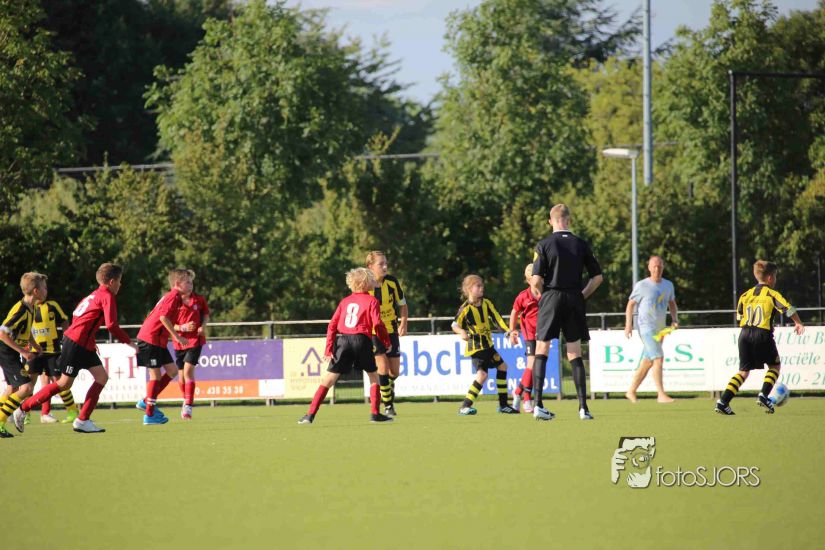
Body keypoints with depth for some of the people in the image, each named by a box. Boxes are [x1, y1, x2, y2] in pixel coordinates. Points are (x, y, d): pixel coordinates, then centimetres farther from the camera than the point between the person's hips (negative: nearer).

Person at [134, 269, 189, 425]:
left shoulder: (170, 296, 17)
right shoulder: (174, 296, -14)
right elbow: (164, 317, -25)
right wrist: (176, 336, -22)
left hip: (158, 340, 10)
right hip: (151, 339, -10)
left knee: (172, 370, 10)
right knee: (156, 375, -5)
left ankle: (146, 401, 15)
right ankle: (149, 415, 0)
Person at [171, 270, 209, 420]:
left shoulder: (199, 300, -1)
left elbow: (206, 314, 16)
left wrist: (203, 326, -4)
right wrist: (182, 327, -21)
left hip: (195, 340, -1)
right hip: (179, 342, 1)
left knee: (188, 370, -16)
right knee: (181, 375, 8)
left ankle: (188, 406, -16)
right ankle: (186, 399, 33)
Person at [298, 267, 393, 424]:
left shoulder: (345, 301, 17)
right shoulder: (372, 301, 6)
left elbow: (332, 325, 12)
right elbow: (377, 324, -6)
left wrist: (328, 349, 10)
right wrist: (386, 342, 7)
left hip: (342, 340, 3)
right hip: (361, 340, -3)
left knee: (329, 378, 3)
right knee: (373, 375, 17)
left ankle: (311, 414, -4)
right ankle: (375, 414, 10)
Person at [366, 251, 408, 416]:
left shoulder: (392, 282, -8)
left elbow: (402, 305, 4)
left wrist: (403, 324, -9)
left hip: (391, 330, 3)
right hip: (372, 332, -3)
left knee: (394, 371, 6)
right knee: (383, 367, -16)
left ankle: (389, 386, 41)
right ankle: (388, 406, -4)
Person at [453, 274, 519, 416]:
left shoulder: (486, 303, 3)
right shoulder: (465, 308, -15)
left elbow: (496, 318, 4)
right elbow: (455, 325, -13)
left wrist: (507, 330, -8)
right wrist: (461, 332, -33)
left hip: (487, 345, 8)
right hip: (475, 346, -8)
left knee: (502, 367, 16)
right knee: (482, 374, -23)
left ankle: (503, 405, 26)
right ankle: (465, 407, -20)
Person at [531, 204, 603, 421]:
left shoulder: (544, 245, -6)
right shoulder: (581, 245, 3)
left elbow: (536, 280, -12)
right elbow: (597, 277, 5)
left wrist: (539, 294, 7)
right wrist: (582, 295, 14)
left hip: (551, 298, -2)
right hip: (574, 301, 2)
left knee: (541, 351, 5)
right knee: (575, 354, 8)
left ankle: (538, 405, -4)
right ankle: (583, 407, 3)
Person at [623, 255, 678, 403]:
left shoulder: (668, 285, 10)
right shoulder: (642, 286, -6)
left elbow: (672, 303, 23)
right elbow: (631, 304, -1)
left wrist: (674, 319, 7)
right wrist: (628, 324, -10)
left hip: (660, 329, 7)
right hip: (646, 327, -7)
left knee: (647, 362, 10)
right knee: (658, 358, -18)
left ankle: (631, 391, 23)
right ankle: (661, 395, -20)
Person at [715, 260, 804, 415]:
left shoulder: (746, 295, 14)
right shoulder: (772, 295, -1)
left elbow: (739, 316, 20)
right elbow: (788, 309, -9)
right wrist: (798, 324, 4)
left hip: (745, 334, 5)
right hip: (763, 335, -5)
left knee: (744, 371, 10)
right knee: (775, 366, 18)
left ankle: (722, 402, -3)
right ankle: (763, 395, -1)